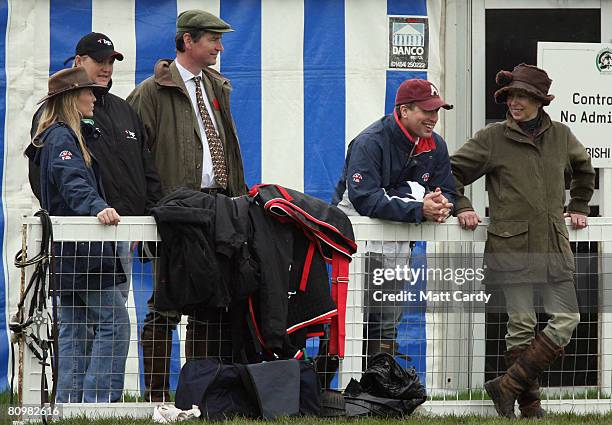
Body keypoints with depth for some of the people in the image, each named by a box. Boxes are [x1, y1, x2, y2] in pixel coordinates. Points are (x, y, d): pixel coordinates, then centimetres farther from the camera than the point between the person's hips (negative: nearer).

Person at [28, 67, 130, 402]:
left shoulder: (68, 135, 21)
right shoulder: (61, 138, -11)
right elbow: (73, 182, -28)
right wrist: (97, 207, -44)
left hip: (69, 250, 11)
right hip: (79, 249, -11)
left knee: (74, 329, 10)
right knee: (114, 322, -12)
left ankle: (69, 402, 10)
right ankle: (98, 400, -15)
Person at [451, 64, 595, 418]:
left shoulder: (561, 136, 10)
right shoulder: (492, 139, 0)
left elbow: (583, 169, 31)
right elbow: (453, 172, 8)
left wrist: (578, 208, 25)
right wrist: (462, 207, -3)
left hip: (554, 244, 4)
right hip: (512, 245, -4)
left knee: (567, 320, -5)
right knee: (521, 326, -1)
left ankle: (508, 385, 1)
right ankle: (528, 402, 10)